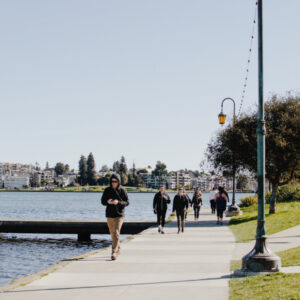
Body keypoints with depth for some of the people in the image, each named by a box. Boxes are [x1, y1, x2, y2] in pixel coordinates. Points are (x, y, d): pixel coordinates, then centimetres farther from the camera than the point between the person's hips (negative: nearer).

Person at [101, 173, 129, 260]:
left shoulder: (122, 190, -5)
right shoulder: (107, 190, 2)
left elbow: (127, 202, -4)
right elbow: (102, 201, 6)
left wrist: (118, 202, -22)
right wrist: (108, 202, -17)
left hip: (119, 215, -4)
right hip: (109, 215, 4)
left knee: (116, 232, -17)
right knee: (112, 233, 14)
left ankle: (114, 252, -18)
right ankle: (118, 248, 37)